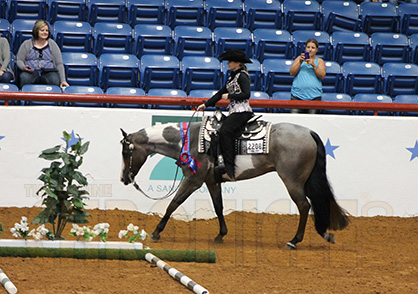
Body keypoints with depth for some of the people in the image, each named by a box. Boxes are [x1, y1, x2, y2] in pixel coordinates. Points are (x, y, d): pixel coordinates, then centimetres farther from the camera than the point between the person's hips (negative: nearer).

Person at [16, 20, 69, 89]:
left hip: (48, 72, 0)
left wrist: (63, 80, -2)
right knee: (24, 78, -35)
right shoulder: (27, 44, 13)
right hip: (30, 72, 0)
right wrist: (24, 67, -13)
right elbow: (19, 60, 12)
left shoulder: (52, 44, 14)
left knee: (55, 80, -34)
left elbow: (59, 63, 10)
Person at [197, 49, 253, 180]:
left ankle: (229, 169, -32)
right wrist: (206, 104, 24)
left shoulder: (242, 76, -8)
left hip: (242, 111, -11)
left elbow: (246, 94, -19)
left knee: (225, 131, -25)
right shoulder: (233, 76, 21)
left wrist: (229, 96, -13)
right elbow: (221, 93, 26)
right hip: (234, 112, 11)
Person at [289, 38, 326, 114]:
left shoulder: (319, 61, 12)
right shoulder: (299, 58, 14)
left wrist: (313, 65, -13)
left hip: (314, 96, -1)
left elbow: (322, 76, -2)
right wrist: (300, 62, -8)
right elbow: (292, 73, 4)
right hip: (297, 95, 1)